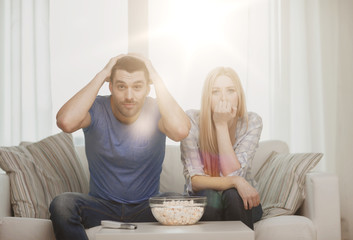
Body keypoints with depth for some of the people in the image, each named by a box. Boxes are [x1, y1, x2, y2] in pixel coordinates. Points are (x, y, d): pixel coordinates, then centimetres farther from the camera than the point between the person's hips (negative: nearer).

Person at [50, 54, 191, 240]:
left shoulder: (156, 111, -8)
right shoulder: (96, 109, -8)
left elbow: (180, 131, -31)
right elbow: (66, 122, -31)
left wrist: (156, 79, -22)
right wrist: (101, 75, -22)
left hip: (146, 209, 0)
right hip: (101, 206, 1)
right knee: (62, 204, -29)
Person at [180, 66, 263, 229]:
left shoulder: (251, 122, -13)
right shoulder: (192, 120, -15)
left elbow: (232, 173, -24)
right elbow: (193, 181, -20)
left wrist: (222, 124, -27)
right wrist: (235, 181, -35)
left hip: (239, 203, 1)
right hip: (203, 206, -1)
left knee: (232, 195, -32)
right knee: (209, 197, -33)